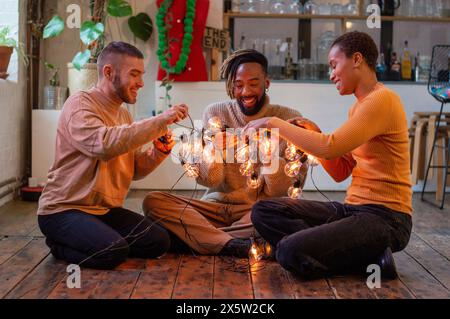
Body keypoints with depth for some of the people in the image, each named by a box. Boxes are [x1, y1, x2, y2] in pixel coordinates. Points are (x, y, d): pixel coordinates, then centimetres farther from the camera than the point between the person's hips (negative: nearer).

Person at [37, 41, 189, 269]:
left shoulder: (123, 114, 12)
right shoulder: (80, 104, -14)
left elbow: (133, 170, 10)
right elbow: (105, 144, -35)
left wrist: (158, 152, -9)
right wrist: (160, 121, -30)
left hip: (106, 210, 7)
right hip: (64, 209, -7)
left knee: (159, 242, -7)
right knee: (114, 251, -28)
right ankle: (60, 245, -2)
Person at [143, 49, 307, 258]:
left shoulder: (288, 118, -2)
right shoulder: (215, 113, 4)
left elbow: (281, 191, -5)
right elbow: (207, 180, 0)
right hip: (215, 205, 2)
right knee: (153, 200, -20)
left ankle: (198, 237, -21)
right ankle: (238, 247, -27)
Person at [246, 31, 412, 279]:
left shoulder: (382, 99, -12)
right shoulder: (358, 107, 18)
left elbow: (330, 148, -24)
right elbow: (340, 173, 16)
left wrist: (274, 123, -13)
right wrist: (314, 135, 2)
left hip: (384, 216, -10)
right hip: (353, 208, 10)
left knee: (290, 252, -29)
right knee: (263, 211, -3)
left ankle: (370, 259, -6)